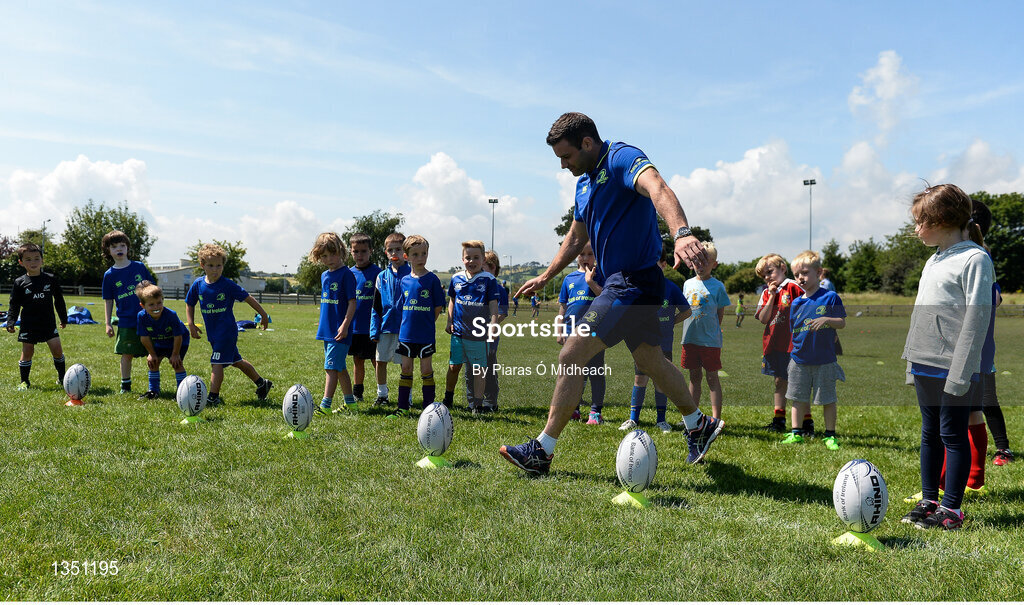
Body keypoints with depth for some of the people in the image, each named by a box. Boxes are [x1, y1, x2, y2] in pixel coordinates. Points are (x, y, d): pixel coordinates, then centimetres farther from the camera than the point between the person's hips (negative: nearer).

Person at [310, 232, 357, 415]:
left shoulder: (346, 274, -11)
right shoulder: (324, 276, 13)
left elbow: (352, 302, -14)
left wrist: (345, 325, -19)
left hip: (339, 331, -8)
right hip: (327, 330, 8)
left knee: (331, 367, -10)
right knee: (339, 368, 14)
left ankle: (325, 405, -9)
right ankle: (350, 403, 24)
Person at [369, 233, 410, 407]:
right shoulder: (382, 276, 7)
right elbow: (376, 306, 9)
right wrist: (374, 330, 3)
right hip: (386, 327, 4)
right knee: (380, 361, 8)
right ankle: (382, 395, 24)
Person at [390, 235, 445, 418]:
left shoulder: (432, 279, -5)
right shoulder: (404, 280, 6)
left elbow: (438, 307, -1)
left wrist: (425, 324, 0)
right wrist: (405, 325, 6)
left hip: (425, 335, -3)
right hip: (406, 334, 4)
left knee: (426, 369, 3)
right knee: (406, 369, 8)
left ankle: (429, 408, 13)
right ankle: (403, 408, 16)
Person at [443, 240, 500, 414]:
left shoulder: (488, 280, -4)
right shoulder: (456, 279, 7)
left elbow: (493, 304, -4)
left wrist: (494, 324, -14)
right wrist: (449, 321, 12)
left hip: (478, 333, -3)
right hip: (458, 331, 3)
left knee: (479, 369, 2)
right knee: (453, 366, 10)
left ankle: (477, 404, 9)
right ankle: (448, 398, 31)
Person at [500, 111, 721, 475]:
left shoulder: (622, 158, -14)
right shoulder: (584, 182, 15)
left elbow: (658, 189, -35)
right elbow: (576, 238, 27)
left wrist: (681, 233, -53)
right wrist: (546, 277, 30)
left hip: (634, 283, -10)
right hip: (623, 283, 10)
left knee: (571, 358, -11)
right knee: (651, 361, 19)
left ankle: (542, 451, -3)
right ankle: (699, 426, 36)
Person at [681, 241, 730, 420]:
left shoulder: (717, 286, -4)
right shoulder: (688, 284, 9)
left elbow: (720, 314, 0)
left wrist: (714, 332, -6)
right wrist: (686, 333, 9)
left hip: (710, 340, -4)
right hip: (690, 338, 4)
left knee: (712, 377, 1)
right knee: (694, 376, 12)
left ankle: (716, 418, 5)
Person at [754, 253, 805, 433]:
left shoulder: (793, 287, -6)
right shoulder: (766, 293, 11)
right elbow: (763, 319, 1)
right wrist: (771, 297, -6)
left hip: (793, 344, -6)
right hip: (774, 345, 6)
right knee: (779, 382, 13)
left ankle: (807, 423, 7)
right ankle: (778, 421, 21)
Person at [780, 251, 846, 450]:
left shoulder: (830, 297, -5)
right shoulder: (796, 303, 7)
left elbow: (842, 323, -6)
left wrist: (827, 320, -23)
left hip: (825, 360, -3)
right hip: (799, 360, 4)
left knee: (828, 399, 5)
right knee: (797, 398, 8)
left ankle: (830, 435, 19)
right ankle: (796, 432, 20)